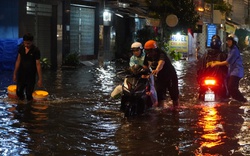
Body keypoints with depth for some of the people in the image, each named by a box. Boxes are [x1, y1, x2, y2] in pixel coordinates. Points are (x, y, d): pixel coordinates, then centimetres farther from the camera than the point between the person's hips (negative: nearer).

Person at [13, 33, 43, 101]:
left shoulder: (36, 50, -16)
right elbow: (18, 60, 5)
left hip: (31, 75, -4)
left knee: (29, 94, 2)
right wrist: (15, 73, 6)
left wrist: (40, 79, -14)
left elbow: (38, 64, -14)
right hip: (21, 74, 4)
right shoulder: (21, 47, -3)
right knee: (19, 92, 8)